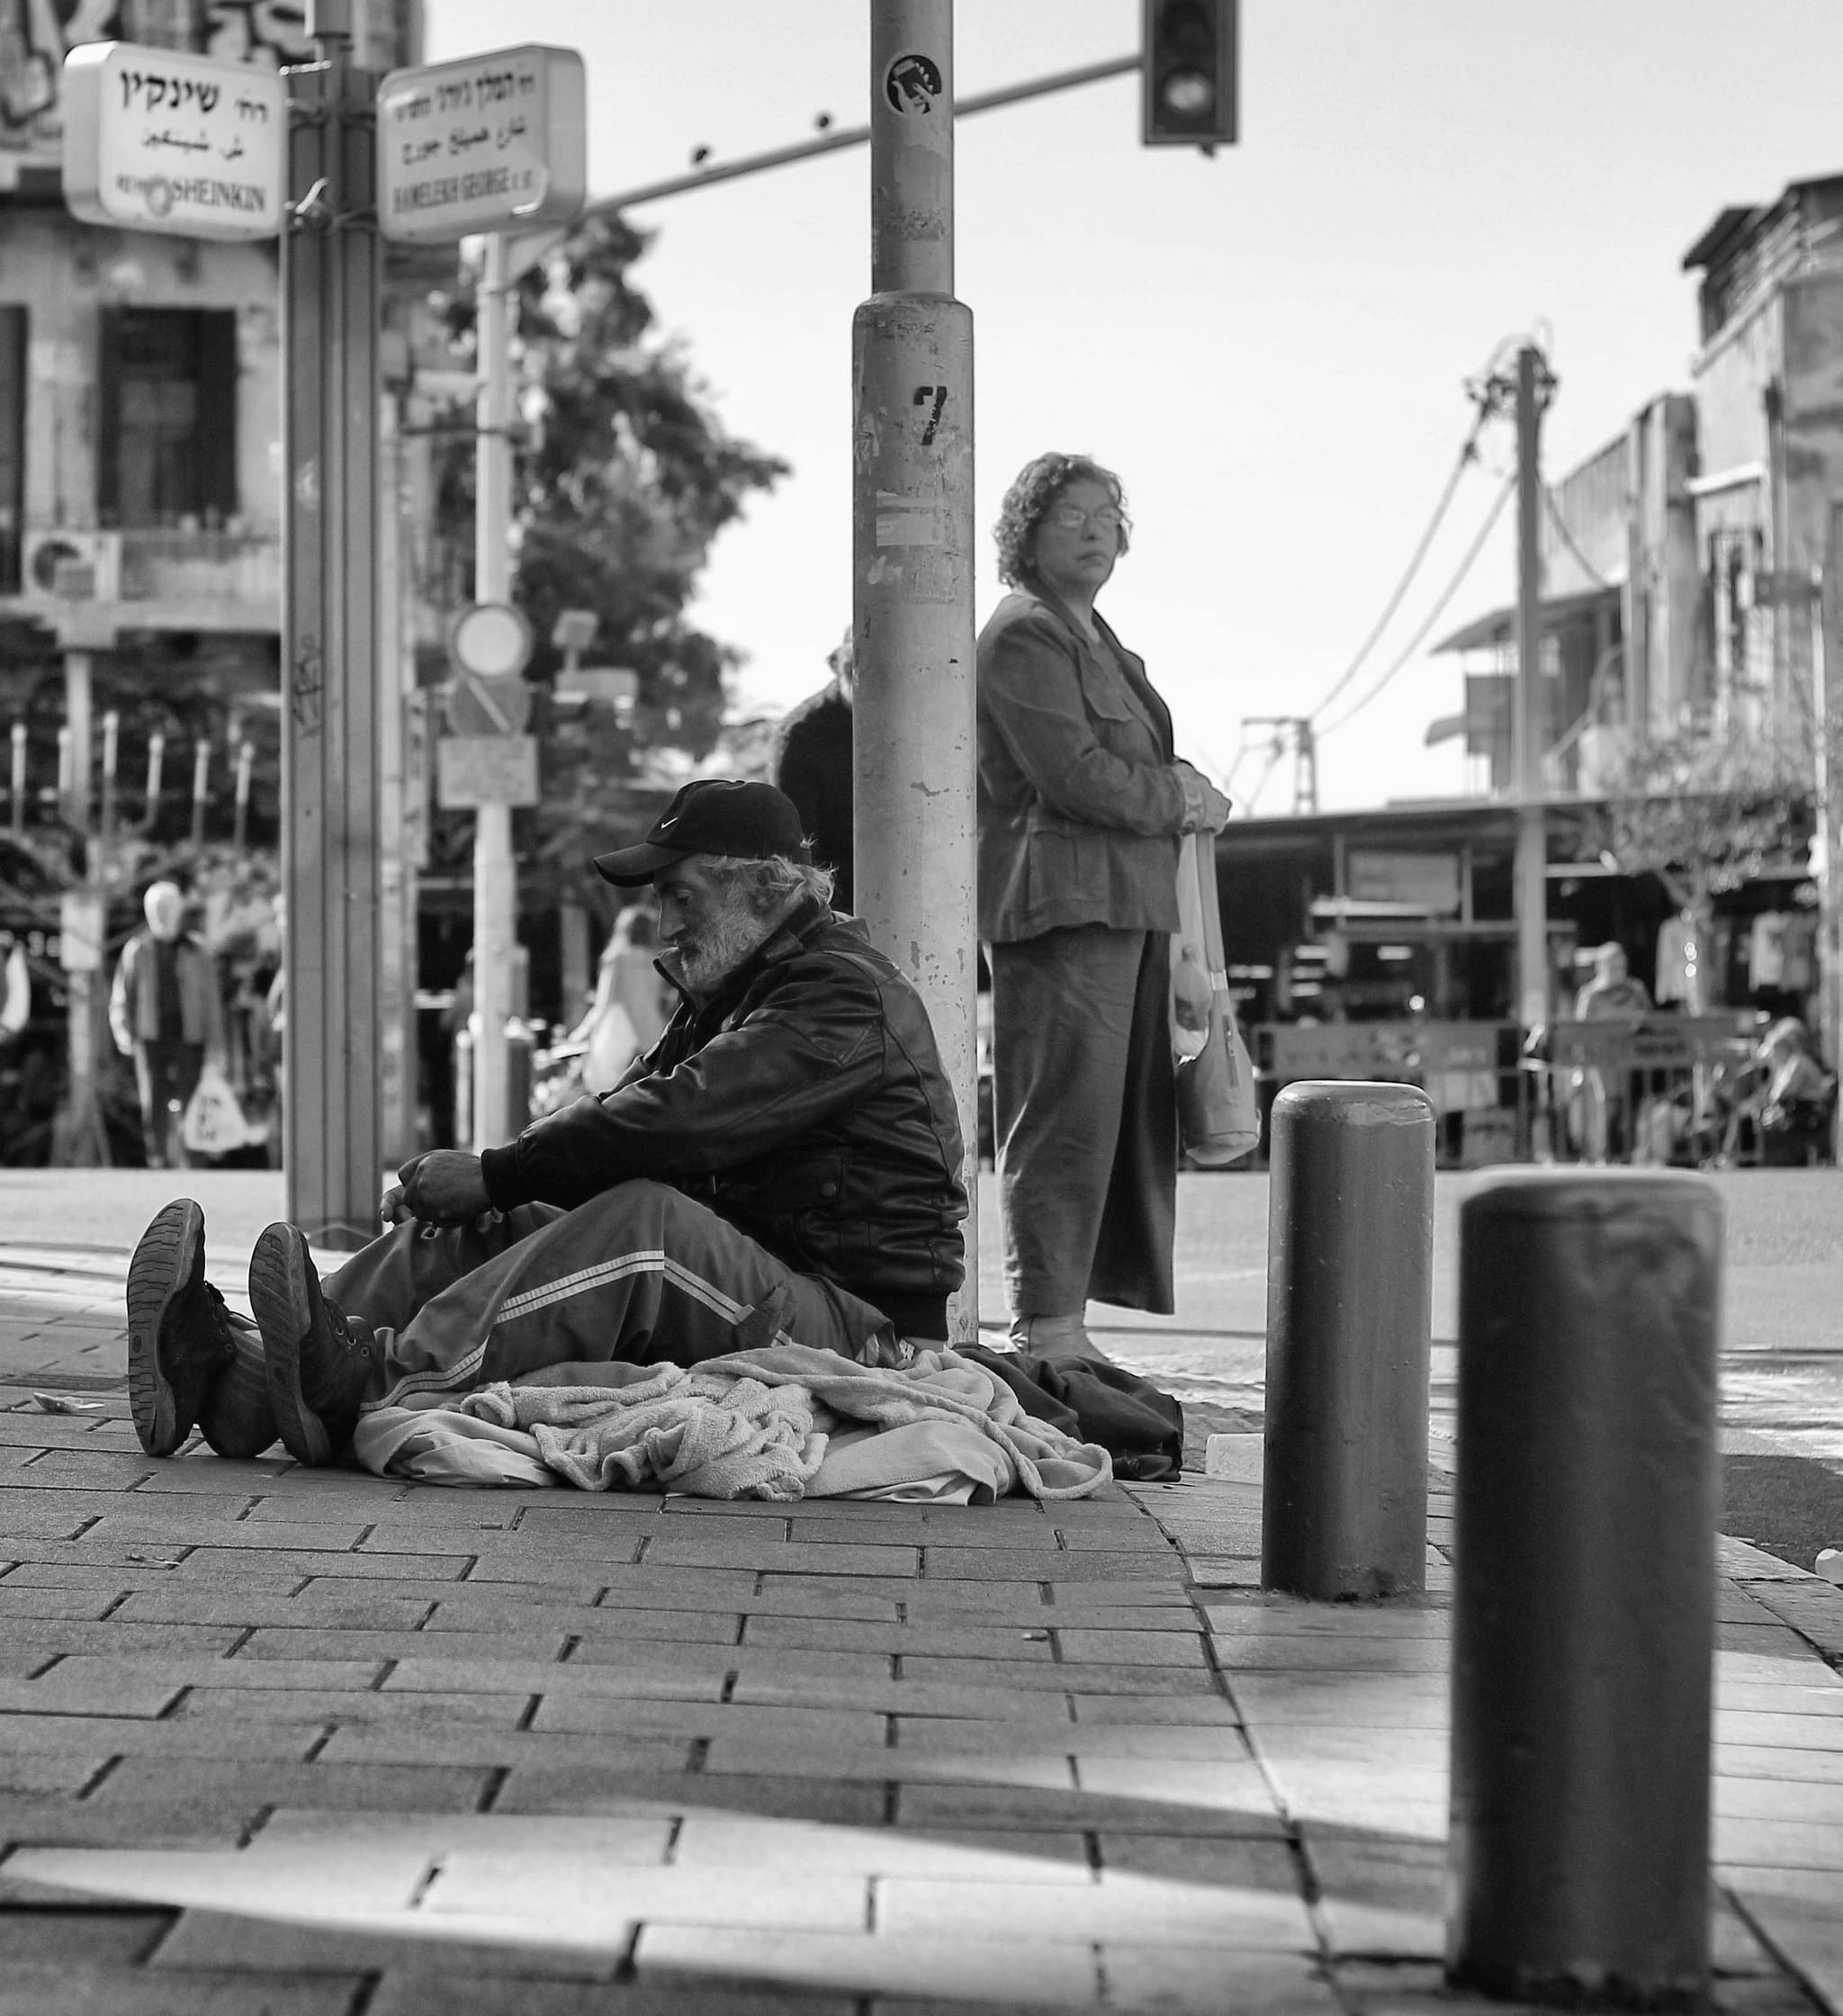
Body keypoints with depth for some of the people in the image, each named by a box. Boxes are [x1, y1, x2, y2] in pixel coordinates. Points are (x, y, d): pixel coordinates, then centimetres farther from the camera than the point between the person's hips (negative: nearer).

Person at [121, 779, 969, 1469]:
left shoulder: (847, 998, -13)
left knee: (646, 1220, -34)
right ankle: (238, 1371, -24)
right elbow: (623, 1112, 9)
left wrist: (494, 1175, -21)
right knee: (482, 1229, -6)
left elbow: (674, 1119, -24)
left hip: (853, 1328, -9)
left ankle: (371, 1387, -43)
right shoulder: (729, 993, 20)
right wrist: (464, 1181, -8)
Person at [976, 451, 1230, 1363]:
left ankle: (1062, 1319, 9)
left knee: (1123, 1119, 7)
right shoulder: (1023, 635, -6)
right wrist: (1180, 801, -4)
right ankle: (1045, 1324, -11)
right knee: (1066, 1119, -12)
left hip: (1127, 908, 10)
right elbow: (1073, 772, -16)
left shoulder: (1097, 640, 25)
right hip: (1063, 905, -10)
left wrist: (1177, 784, 7)